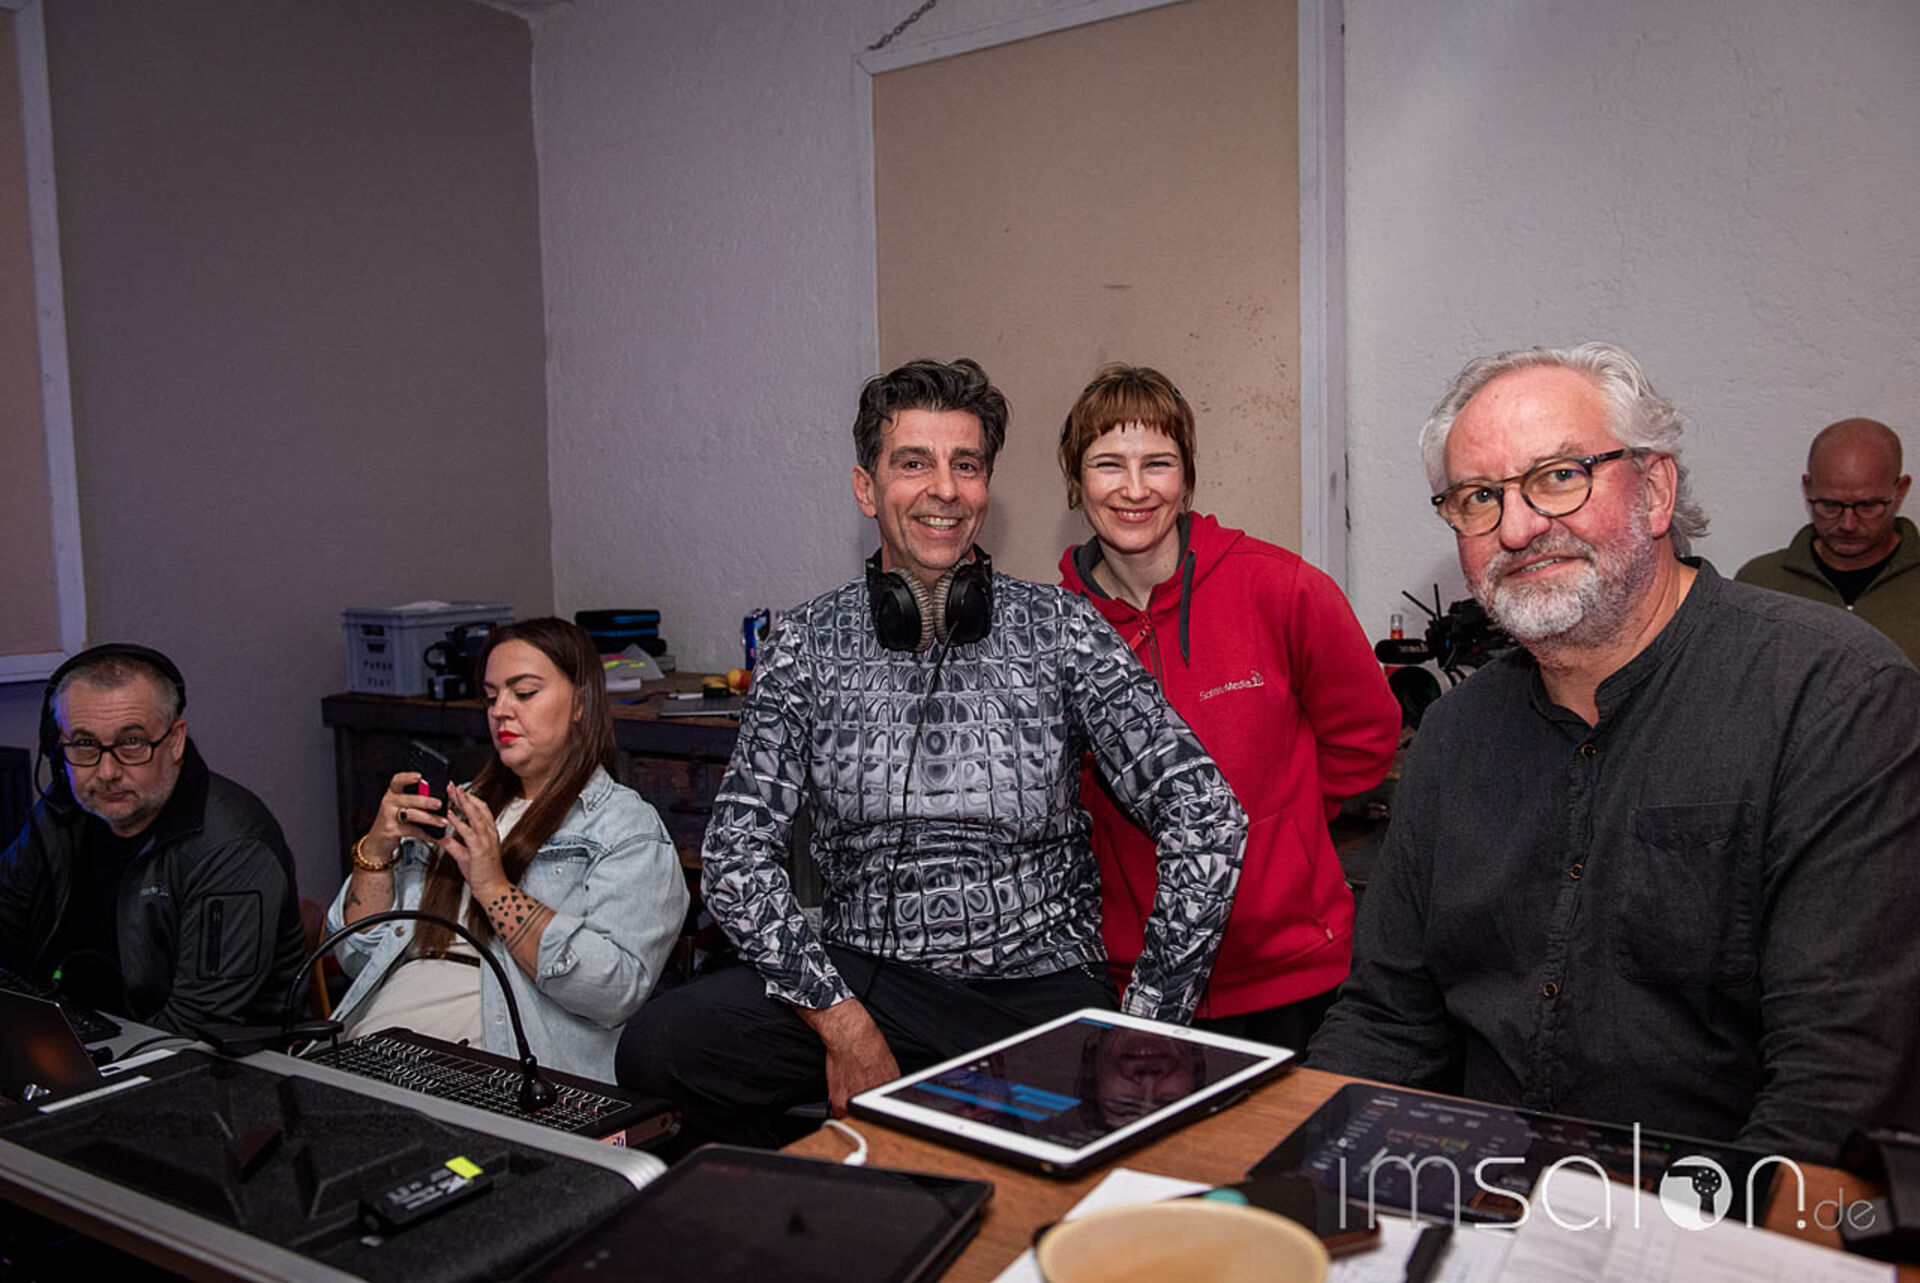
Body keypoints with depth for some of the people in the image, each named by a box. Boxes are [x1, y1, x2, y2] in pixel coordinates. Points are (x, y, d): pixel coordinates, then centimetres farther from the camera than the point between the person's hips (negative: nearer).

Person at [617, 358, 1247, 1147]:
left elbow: (1206, 819, -5)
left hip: (1043, 990, -1)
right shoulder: (808, 646, 3)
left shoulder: (1061, 631, -1)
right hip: (864, 981, 1)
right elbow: (737, 854, -2)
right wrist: (844, 1022, -13)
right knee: (661, 1047, -24)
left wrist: (1147, 1023, -10)